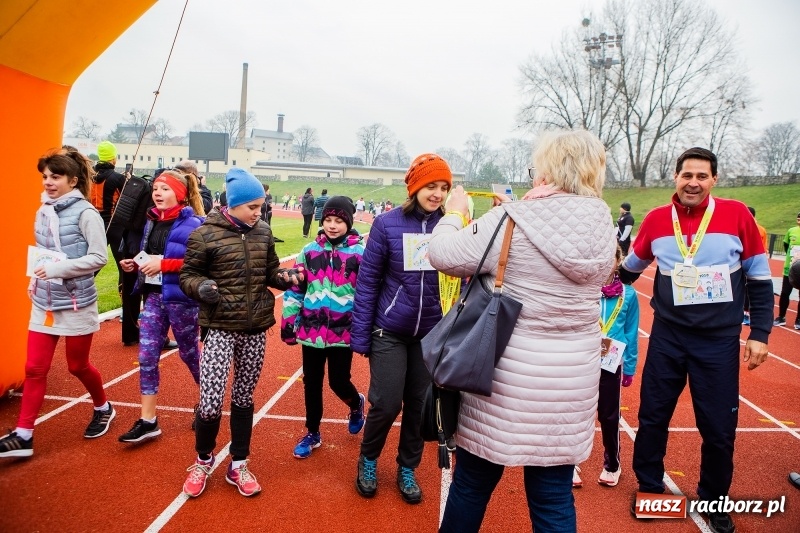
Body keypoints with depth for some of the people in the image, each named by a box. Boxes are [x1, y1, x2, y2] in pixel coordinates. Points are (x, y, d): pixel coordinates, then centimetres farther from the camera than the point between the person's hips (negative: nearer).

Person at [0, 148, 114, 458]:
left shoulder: (85, 213, -14)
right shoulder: (43, 212, 6)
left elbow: (99, 257, -18)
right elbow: (41, 253, 16)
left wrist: (58, 269, -24)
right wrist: (36, 278, 4)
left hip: (77, 303, -5)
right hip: (43, 302, 6)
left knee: (78, 365, 10)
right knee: (34, 368, 5)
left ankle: (103, 408, 35)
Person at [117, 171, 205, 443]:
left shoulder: (191, 224, -14)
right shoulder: (152, 220, 9)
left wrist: (164, 264, -25)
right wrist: (135, 264, 1)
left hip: (181, 298, -7)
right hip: (153, 296, 7)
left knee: (190, 354, 10)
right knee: (147, 357, 4)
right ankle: (148, 421, 13)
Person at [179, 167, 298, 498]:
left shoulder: (263, 232, 5)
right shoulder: (206, 234, -8)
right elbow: (188, 275, -1)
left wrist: (285, 277, -5)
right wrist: (201, 287, -22)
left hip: (256, 329, 4)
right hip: (220, 328, -4)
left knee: (244, 398, 14)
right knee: (210, 403, -7)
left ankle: (238, 466, 32)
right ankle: (203, 460, 24)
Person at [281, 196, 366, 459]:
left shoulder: (360, 252, -5)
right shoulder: (310, 250, 2)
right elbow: (295, 287, 7)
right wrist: (288, 321, 6)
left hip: (343, 331, -3)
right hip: (311, 329, 3)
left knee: (338, 381, 4)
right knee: (311, 383, 12)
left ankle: (356, 403, 40)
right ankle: (312, 433, 31)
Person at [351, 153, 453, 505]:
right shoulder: (387, 224, -9)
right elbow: (368, 282, -5)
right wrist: (360, 335, -6)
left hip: (432, 335, 2)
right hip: (390, 331, -2)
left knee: (420, 406, 12)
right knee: (386, 404, 0)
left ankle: (407, 469, 36)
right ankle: (368, 459, 31)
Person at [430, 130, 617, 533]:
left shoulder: (511, 223, -16)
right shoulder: (603, 229, 1)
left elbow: (443, 255, -10)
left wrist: (454, 214, 8)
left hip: (507, 372, -4)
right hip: (572, 378, 5)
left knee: (473, 483, 18)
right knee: (554, 498, 17)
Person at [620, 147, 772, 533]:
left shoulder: (737, 215, -6)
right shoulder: (656, 220, -1)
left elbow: (759, 279, 0)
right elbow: (629, 270, 15)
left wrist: (759, 334, -2)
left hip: (719, 340, -1)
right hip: (667, 336, 2)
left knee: (719, 428, 8)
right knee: (652, 416, 10)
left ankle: (715, 502, 32)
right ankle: (649, 488, 32)